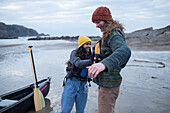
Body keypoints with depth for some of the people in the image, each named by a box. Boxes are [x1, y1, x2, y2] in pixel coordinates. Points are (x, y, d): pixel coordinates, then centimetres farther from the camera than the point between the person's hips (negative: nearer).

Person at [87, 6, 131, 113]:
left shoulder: (114, 35, -20)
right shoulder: (108, 35, 12)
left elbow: (124, 51, -42)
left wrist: (104, 64, -58)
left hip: (109, 84, -10)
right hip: (104, 83, 10)